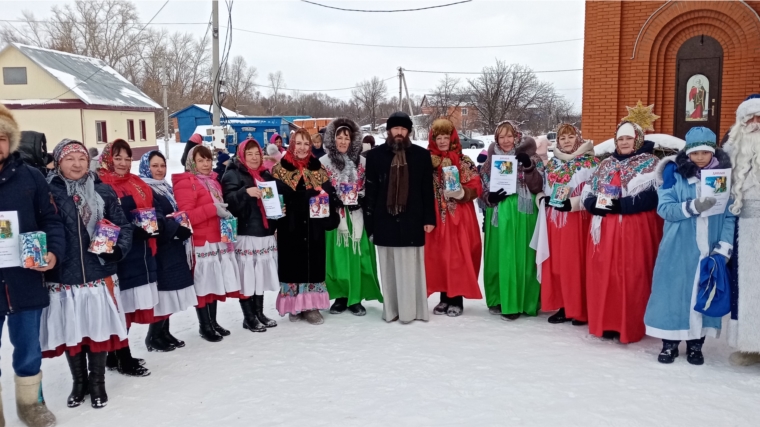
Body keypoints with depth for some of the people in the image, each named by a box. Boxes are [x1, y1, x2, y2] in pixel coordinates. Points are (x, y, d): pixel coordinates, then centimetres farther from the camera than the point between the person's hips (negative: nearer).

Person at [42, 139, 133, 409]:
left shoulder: (103, 191, 5)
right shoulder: (48, 192, -2)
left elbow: (123, 225, 7)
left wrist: (119, 249, -9)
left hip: (99, 275, 1)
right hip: (63, 277, -1)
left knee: (98, 329, 8)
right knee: (70, 332, 10)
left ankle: (97, 383, 25)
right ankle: (79, 382, 29)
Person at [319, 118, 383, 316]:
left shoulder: (361, 161, 8)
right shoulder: (324, 162, 3)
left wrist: (360, 200, -8)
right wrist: (334, 202, -11)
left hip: (357, 216, 1)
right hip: (335, 216, -1)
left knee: (357, 255, 0)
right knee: (337, 255, 0)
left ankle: (355, 298, 7)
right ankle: (341, 296, 10)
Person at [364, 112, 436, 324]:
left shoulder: (422, 155, 5)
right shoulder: (375, 155, 5)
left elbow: (427, 189, 5)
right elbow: (370, 191, 4)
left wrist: (429, 218, -1)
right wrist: (369, 223, 0)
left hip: (411, 220, -1)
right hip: (385, 220, 1)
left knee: (411, 267, 2)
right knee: (389, 268, 7)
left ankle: (411, 309, 11)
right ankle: (391, 310, 15)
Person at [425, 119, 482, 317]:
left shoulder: (464, 162, 0)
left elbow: (475, 188, -3)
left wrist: (461, 192, -21)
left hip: (459, 217, -3)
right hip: (435, 217, 3)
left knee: (458, 257, -2)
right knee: (438, 256, 6)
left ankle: (457, 300, 8)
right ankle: (444, 298, 18)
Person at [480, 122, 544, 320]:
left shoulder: (531, 158, 3)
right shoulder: (490, 161, 11)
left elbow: (537, 187, -6)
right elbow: (483, 190, 11)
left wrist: (528, 167, -19)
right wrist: (489, 197, -10)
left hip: (523, 215, -2)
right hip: (498, 216, 2)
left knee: (521, 257, -2)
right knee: (499, 257, 5)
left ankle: (518, 302, 4)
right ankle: (498, 299, 16)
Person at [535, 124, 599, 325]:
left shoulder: (590, 163, -3)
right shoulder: (551, 164, 15)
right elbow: (541, 188, 21)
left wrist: (572, 203, -19)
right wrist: (543, 198, -1)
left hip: (577, 219, -5)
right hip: (554, 219, 6)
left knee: (576, 262, -3)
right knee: (555, 263, 6)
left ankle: (580, 310, 6)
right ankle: (562, 306, 16)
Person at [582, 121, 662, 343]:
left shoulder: (650, 164, 1)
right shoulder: (606, 164, 17)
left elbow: (652, 195, -14)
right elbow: (587, 192, 12)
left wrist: (621, 204, -21)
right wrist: (595, 203, -10)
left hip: (636, 231, -5)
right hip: (604, 230, 5)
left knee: (631, 277, -3)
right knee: (603, 276, 6)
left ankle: (630, 327, 6)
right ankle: (605, 323, 16)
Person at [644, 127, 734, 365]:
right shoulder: (675, 171, -3)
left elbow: (730, 216, -1)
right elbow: (664, 207, -9)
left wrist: (723, 249, -10)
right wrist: (692, 207, -24)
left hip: (709, 249, 2)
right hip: (679, 249, -2)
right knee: (674, 291, 3)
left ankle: (696, 344, 22)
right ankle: (670, 343, 17)